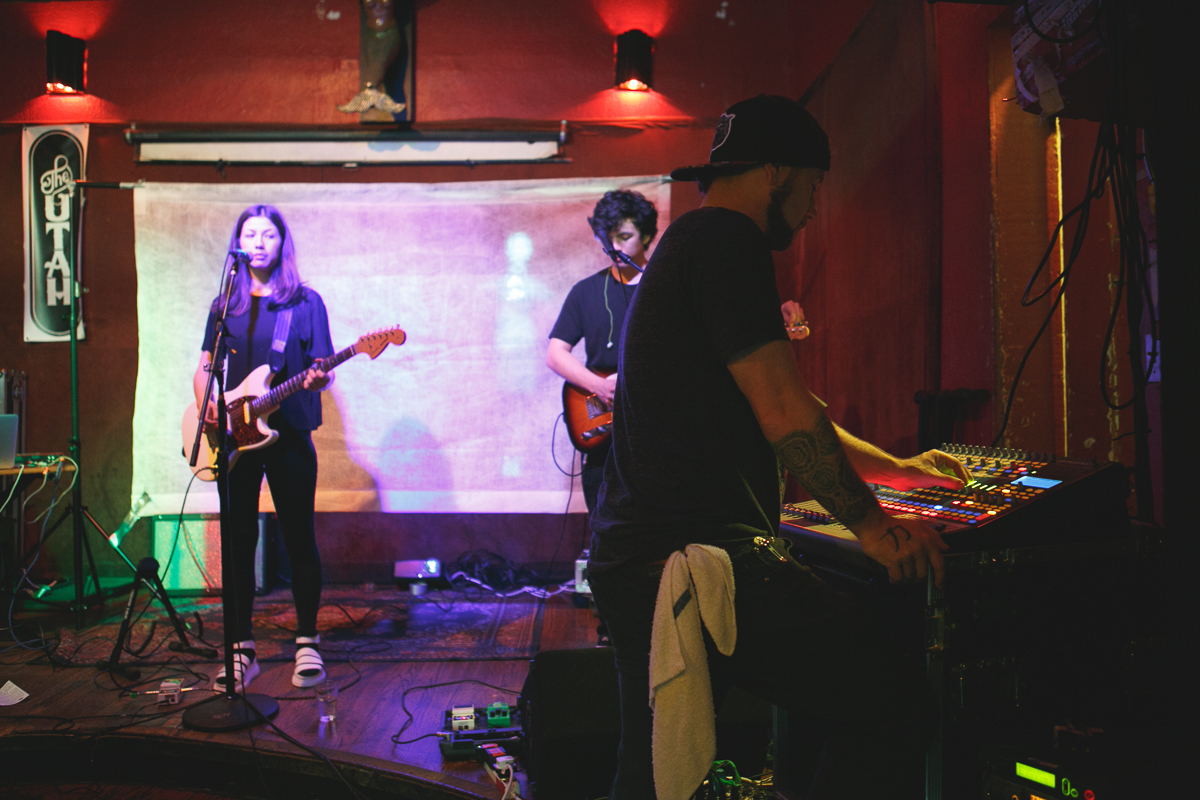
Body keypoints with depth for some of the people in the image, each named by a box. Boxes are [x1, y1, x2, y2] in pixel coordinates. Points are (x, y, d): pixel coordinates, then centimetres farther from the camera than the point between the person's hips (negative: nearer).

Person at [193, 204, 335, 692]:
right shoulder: (225, 305, 13)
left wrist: (318, 379, -23)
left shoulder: (305, 302, 3)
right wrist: (205, 403, -4)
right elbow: (204, 366, 16)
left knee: (299, 538, 0)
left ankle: (307, 643, 12)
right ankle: (241, 649, 14)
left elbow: (322, 368, 1)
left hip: (289, 434, -3)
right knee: (239, 541, 5)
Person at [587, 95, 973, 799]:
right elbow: (783, 411, -14)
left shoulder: (680, 248, 25)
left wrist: (894, 469, 35)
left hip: (632, 557, 11)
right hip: (704, 554, -11)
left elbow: (777, 412, 31)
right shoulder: (726, 238, -7)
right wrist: (871, 522, -2)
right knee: (896, 708, -7)